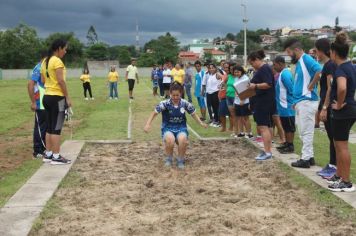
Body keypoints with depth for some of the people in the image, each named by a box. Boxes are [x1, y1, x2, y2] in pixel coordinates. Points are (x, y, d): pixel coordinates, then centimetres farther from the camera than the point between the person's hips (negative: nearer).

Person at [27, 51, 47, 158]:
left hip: (46, 104, 9)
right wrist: (33, 102, -22)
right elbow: (30, 85, -22)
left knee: (45, 126, 14)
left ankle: (43, 148, 23)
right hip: (40, 104, -9)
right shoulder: (39, 69, -16)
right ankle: (37, 151, 5)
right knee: (40, 127, -2)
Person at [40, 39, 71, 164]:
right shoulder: (57, 61, -13)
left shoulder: (45, 61, 14)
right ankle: (56, 156, -1)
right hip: (57, 97, -9)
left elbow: (43, 80, 15)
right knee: (56, 128, -4)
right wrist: (67, 97, -14)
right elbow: (61, 81, -18)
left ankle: (48, 154, 17)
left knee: (49, 127, 12)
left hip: (47, 96, 9)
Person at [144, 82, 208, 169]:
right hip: (168, 128, -1)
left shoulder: (185, 103, -5)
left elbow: (193, 114, 7)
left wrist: (201, 123, -6)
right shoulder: (165, 103, -11)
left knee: (183, 140, -33)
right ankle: (169, 158, -3)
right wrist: (148, 124, -18)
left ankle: (180, 160, -4)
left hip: (181, 128, 1)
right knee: (170, 140, -35)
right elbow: (154, 113, -6)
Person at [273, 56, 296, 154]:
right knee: (285, 127, 17)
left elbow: (291, 90, -21)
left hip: (287, 107, -10)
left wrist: (291, 103, -15)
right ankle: (287, 143, 26)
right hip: (283, 106, 10)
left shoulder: (285, 74, -18)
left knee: (289, 127, -1)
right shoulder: (282, 73, 12)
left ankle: (290, 146, 6)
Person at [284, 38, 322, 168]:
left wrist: (311, 86, -19)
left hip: (307, 101, -10)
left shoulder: (306, 59, -13)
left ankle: (306, 159, 3)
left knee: (306, 132, -3)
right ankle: (309, 157, 21)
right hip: (301, 101, 10)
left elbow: (320, 71, -29)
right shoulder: (299, 62, 16)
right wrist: (296, 101, 17)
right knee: (303, 132, 14)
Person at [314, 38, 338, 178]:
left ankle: (335, 167, 2)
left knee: (333, 137, -4)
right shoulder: (327, 65, 14)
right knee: (331, 137, 13)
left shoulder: (330, 65, -14)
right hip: (326, 105, 10)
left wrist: (324, 108, -21)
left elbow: (330, 89, -19)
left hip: (329, 107, -10)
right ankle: (331, 165, 19)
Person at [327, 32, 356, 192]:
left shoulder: (340, 69, -19)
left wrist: (339, 104, -22)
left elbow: (342, 88, -38)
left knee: (342, 146, -2)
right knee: (338, 145, 19)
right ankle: (339, 175, 29)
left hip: (342, 112, -10)